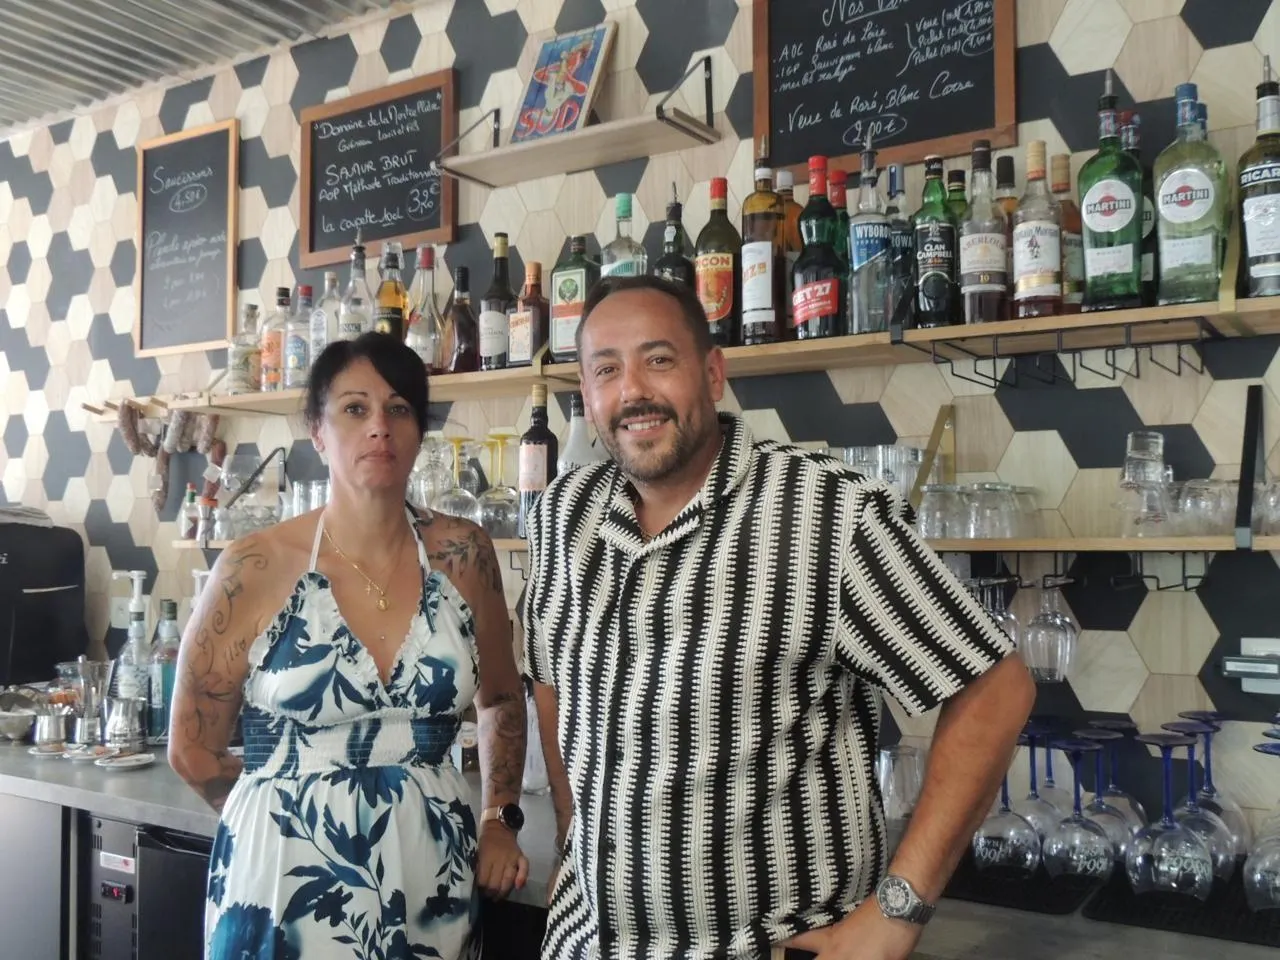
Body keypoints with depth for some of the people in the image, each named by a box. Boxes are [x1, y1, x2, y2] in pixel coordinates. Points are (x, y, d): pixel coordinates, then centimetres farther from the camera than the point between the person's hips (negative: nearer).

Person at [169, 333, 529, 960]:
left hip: (431, 884, 3)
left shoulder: (462, 555, -3)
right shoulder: (255, 570, -11)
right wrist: (292, 811, 7)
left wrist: (500, 820, 5)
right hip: (288, 881, -2)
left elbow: (501, 701, 12)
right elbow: (193, 750, 1)